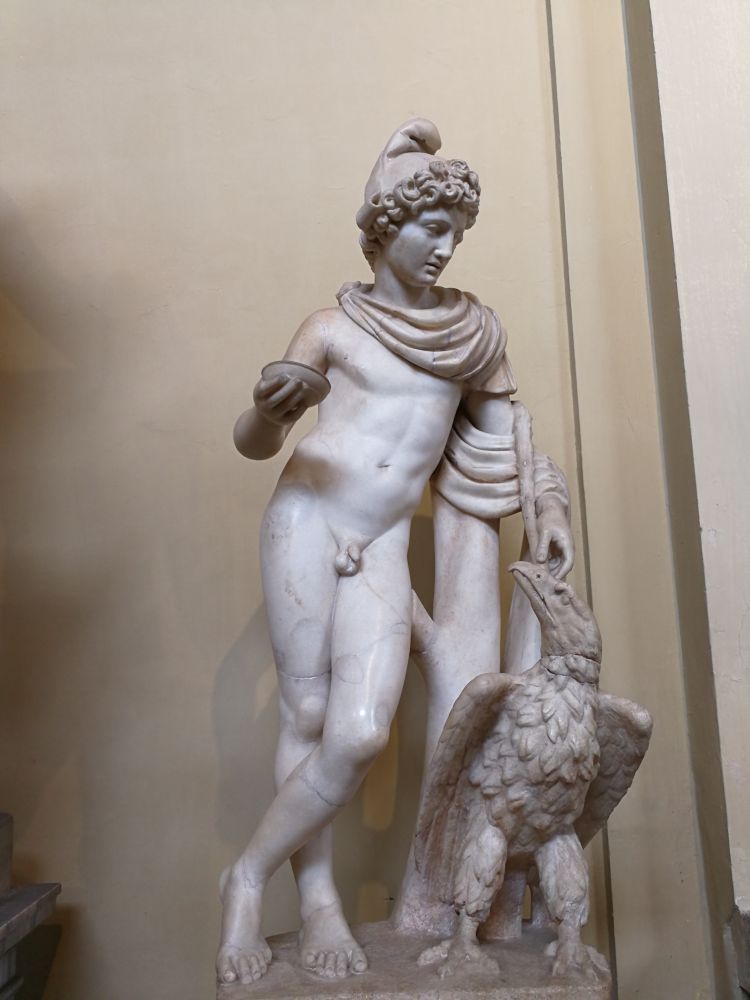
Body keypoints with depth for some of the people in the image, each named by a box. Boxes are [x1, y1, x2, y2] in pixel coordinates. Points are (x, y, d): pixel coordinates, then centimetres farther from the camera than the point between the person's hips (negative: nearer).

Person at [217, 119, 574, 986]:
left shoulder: (474, 325, 10)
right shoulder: (332, 326, 2)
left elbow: (503, 424, 21)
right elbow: (251, 443, 2)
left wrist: (548, 505, 8)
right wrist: (269, 412, -21)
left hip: (382, 546, 2)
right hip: (305, 520, -1)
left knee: (361, 732, -12)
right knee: (306, 713, -1)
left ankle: (249, 878, 10)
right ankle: (317, 897, 17)